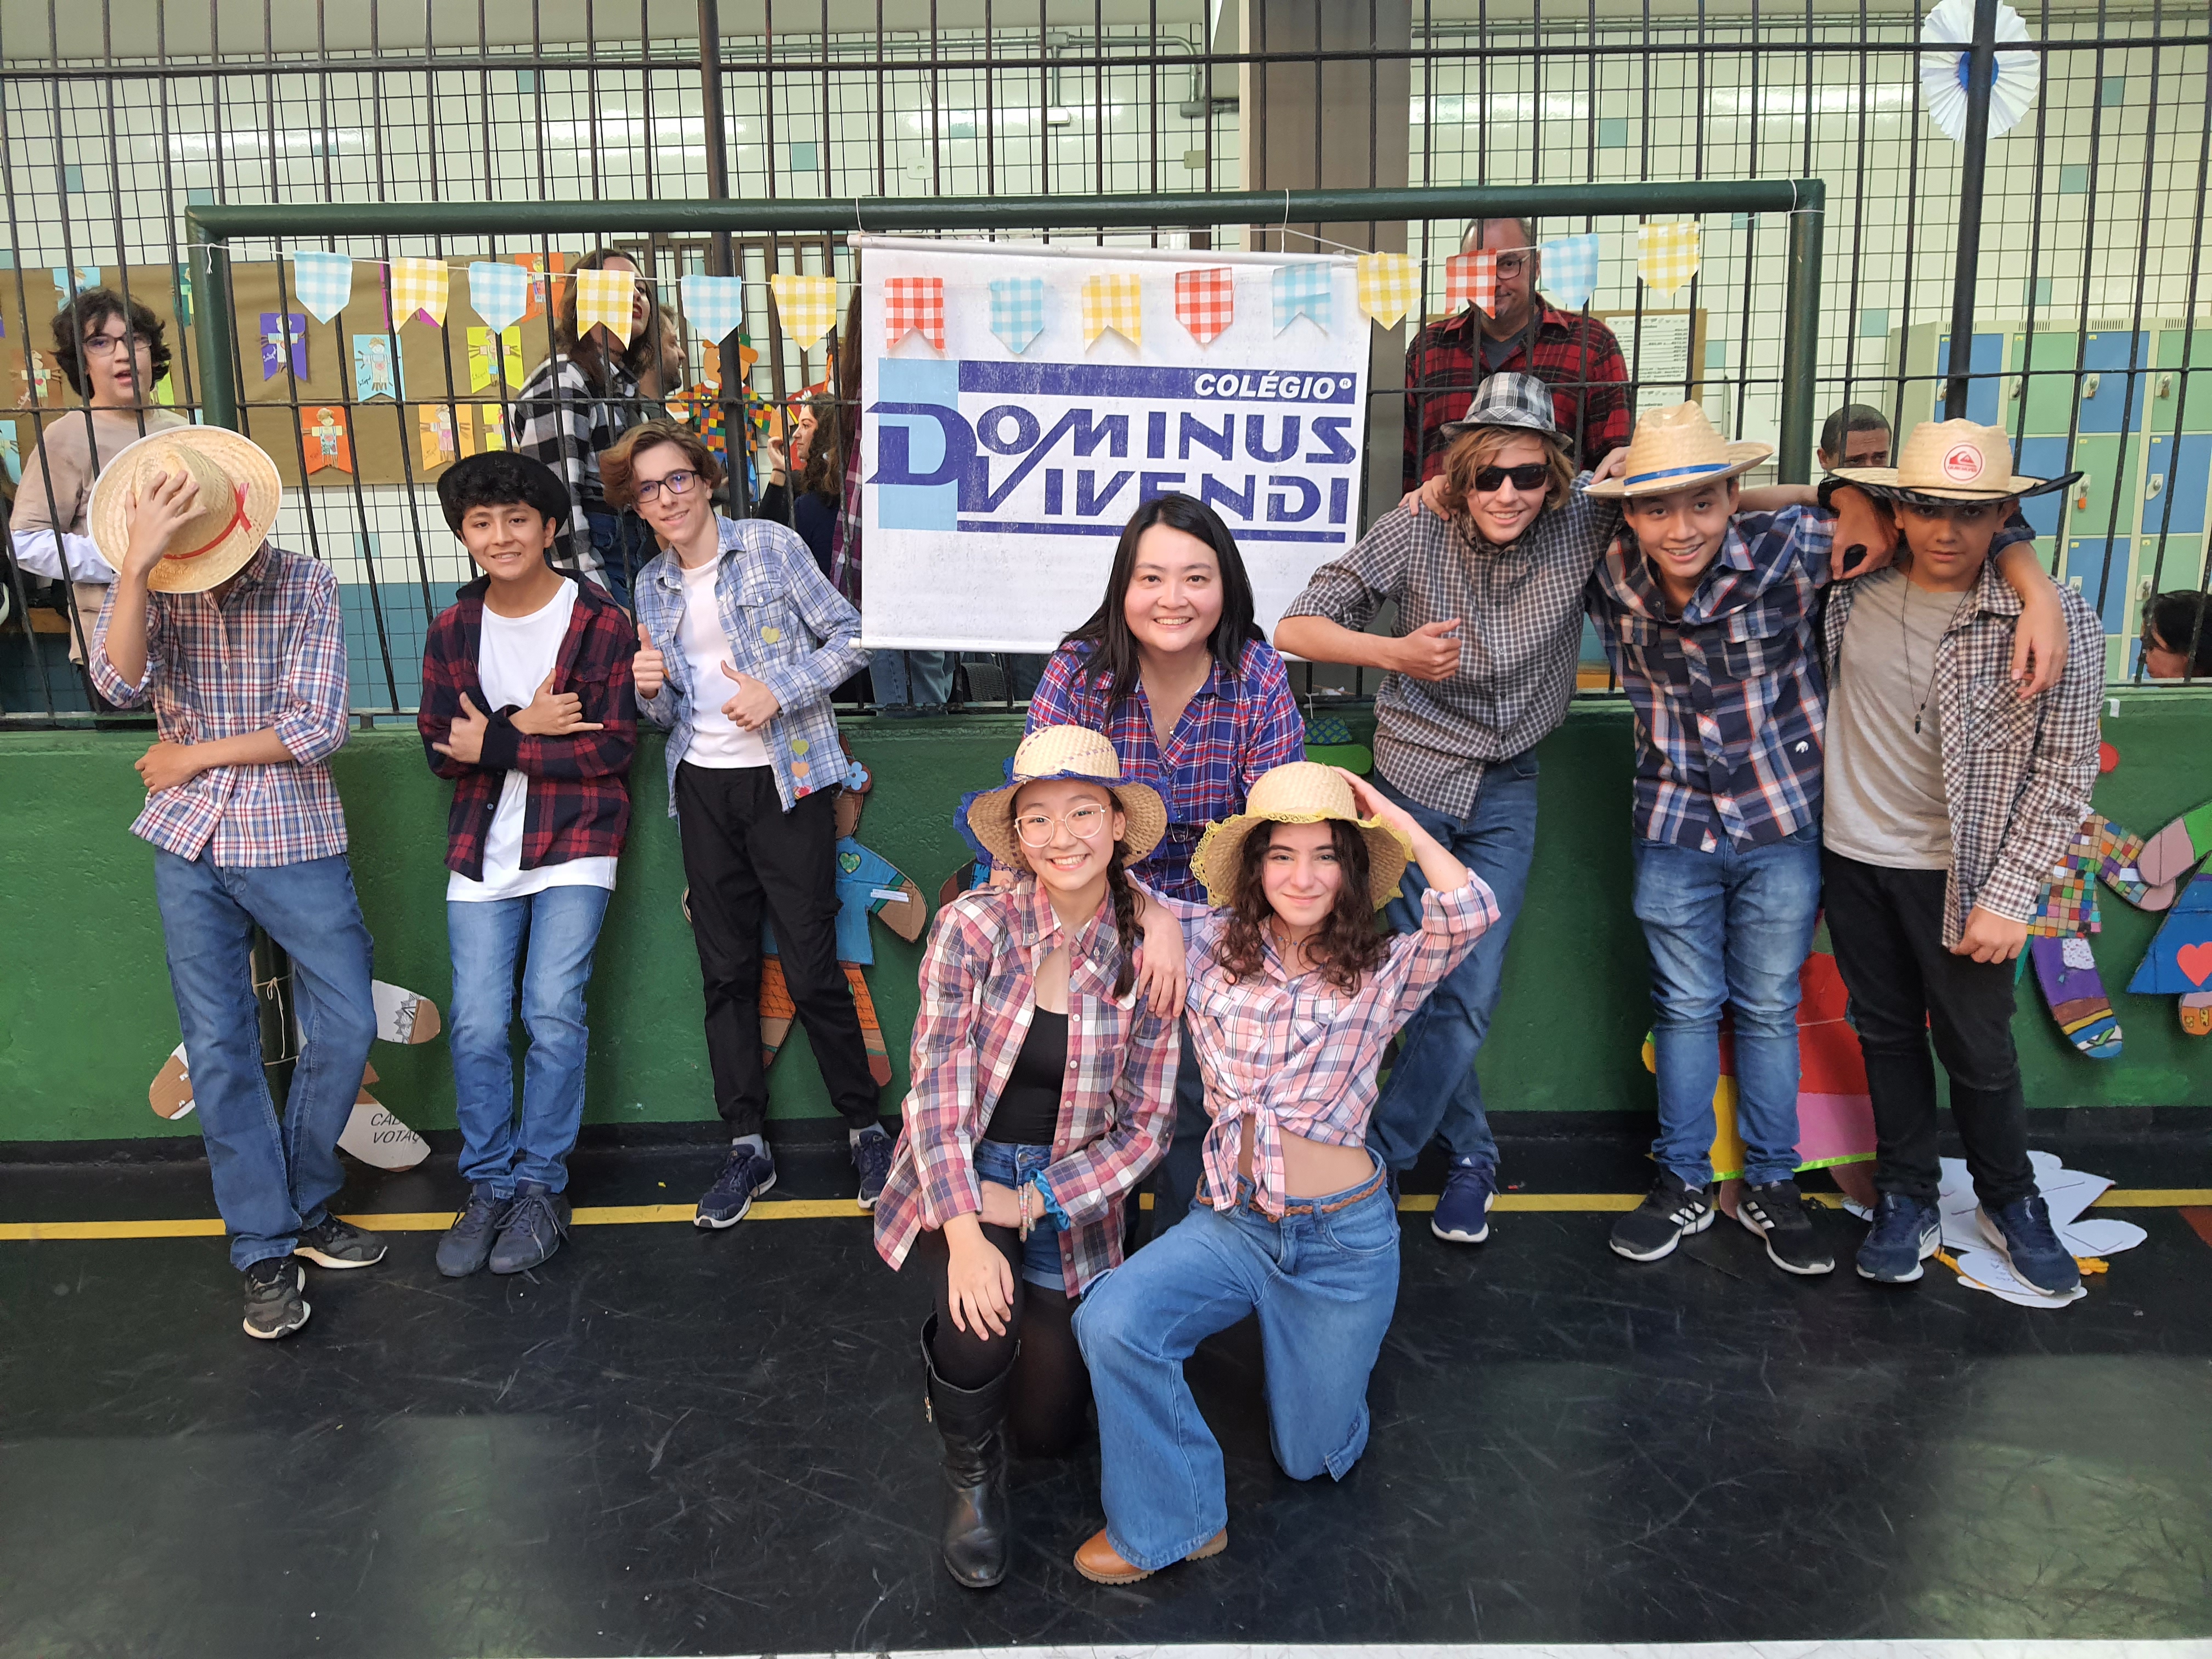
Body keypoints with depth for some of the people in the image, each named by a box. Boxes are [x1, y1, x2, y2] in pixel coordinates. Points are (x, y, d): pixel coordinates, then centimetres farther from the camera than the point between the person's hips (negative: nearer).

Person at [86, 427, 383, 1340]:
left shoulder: (305, 585, -7)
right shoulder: (143, 587, 0)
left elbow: (319, 729, -13)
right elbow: (120, 684, -21)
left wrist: (196, 756, -8)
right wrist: (137, 562, -29)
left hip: (294, 838, -1)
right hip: (190, 848, 2)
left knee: (346, 1026, -1)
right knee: (220, 1047, 2)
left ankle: (303, 1204, 21)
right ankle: (266, 1250, 11)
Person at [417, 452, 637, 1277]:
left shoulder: (601, 622, -4)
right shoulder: (453, 631, 8)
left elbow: (614, 747, -10)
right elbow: (440, 747, 3)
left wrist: (495, 746, -13)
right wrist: (525, 726, -13)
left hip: (575, 847, -3)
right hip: (482, 852, 3)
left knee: (553, 1015, -7)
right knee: (477, 1026, -1)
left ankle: (542, 1186, 9)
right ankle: (490, 1186, 15)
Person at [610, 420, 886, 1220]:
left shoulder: (772, 546, -2)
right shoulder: (652, 586, 13)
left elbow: (849, 637, -3)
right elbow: (669, 713, 18)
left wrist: (780, 690, -16)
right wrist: (651, 690, -5)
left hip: (788, 779, -5)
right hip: (704, 787, 5)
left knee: (812, 967, -4)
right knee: (726, 971, 8)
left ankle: (865, 1127, 13)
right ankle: (747, 1146, 18)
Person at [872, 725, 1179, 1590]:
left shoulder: (1147, 958, -10)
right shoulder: (973, 926, -14)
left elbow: (1145, 1126, -7)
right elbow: (938, 1087, -17)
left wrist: (1030, 1202, -17)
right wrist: (965, 1234, -26)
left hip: (1071, 1203, 2)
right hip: (956, 1182, -2)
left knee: (1050, 1423, 4)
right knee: (982, 1315, -30)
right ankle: (971, 1472, 3)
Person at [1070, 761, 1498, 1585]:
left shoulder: (1383, 973, -4)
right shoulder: (1215, 946, 0)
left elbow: (1472, 912, -22)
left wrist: (1393, 816, -15)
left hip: (1343, 1238, -1)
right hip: (1232, 1223, 1)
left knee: (1312, 1455, 11)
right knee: (1111, 1321, -26)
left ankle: (1323, 1348, 44)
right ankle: (1171, 1519, -1)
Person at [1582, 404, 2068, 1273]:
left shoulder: (1792, 548, -20)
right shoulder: (1612, 579, -11)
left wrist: (2040, 593, -22)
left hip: (1782, 822, -1)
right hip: (1674, 826, 2)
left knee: (1769, 1010, 11)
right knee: (1684, 1007, 11)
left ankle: (1771, 1187, 28)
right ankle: (1682, 1184, 26)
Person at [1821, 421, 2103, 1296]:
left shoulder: (2056, 620, -13)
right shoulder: (1854, 592, -5)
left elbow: (2065, 772, -11)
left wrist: (2008, 896, -13)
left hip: (1958, 872, -3)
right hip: (1852, 855, 3)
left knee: (1977, 1048, 8)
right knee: (1885, 1032, 15)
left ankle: (2011, 1201, 33)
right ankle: (1906, 1198, 32)